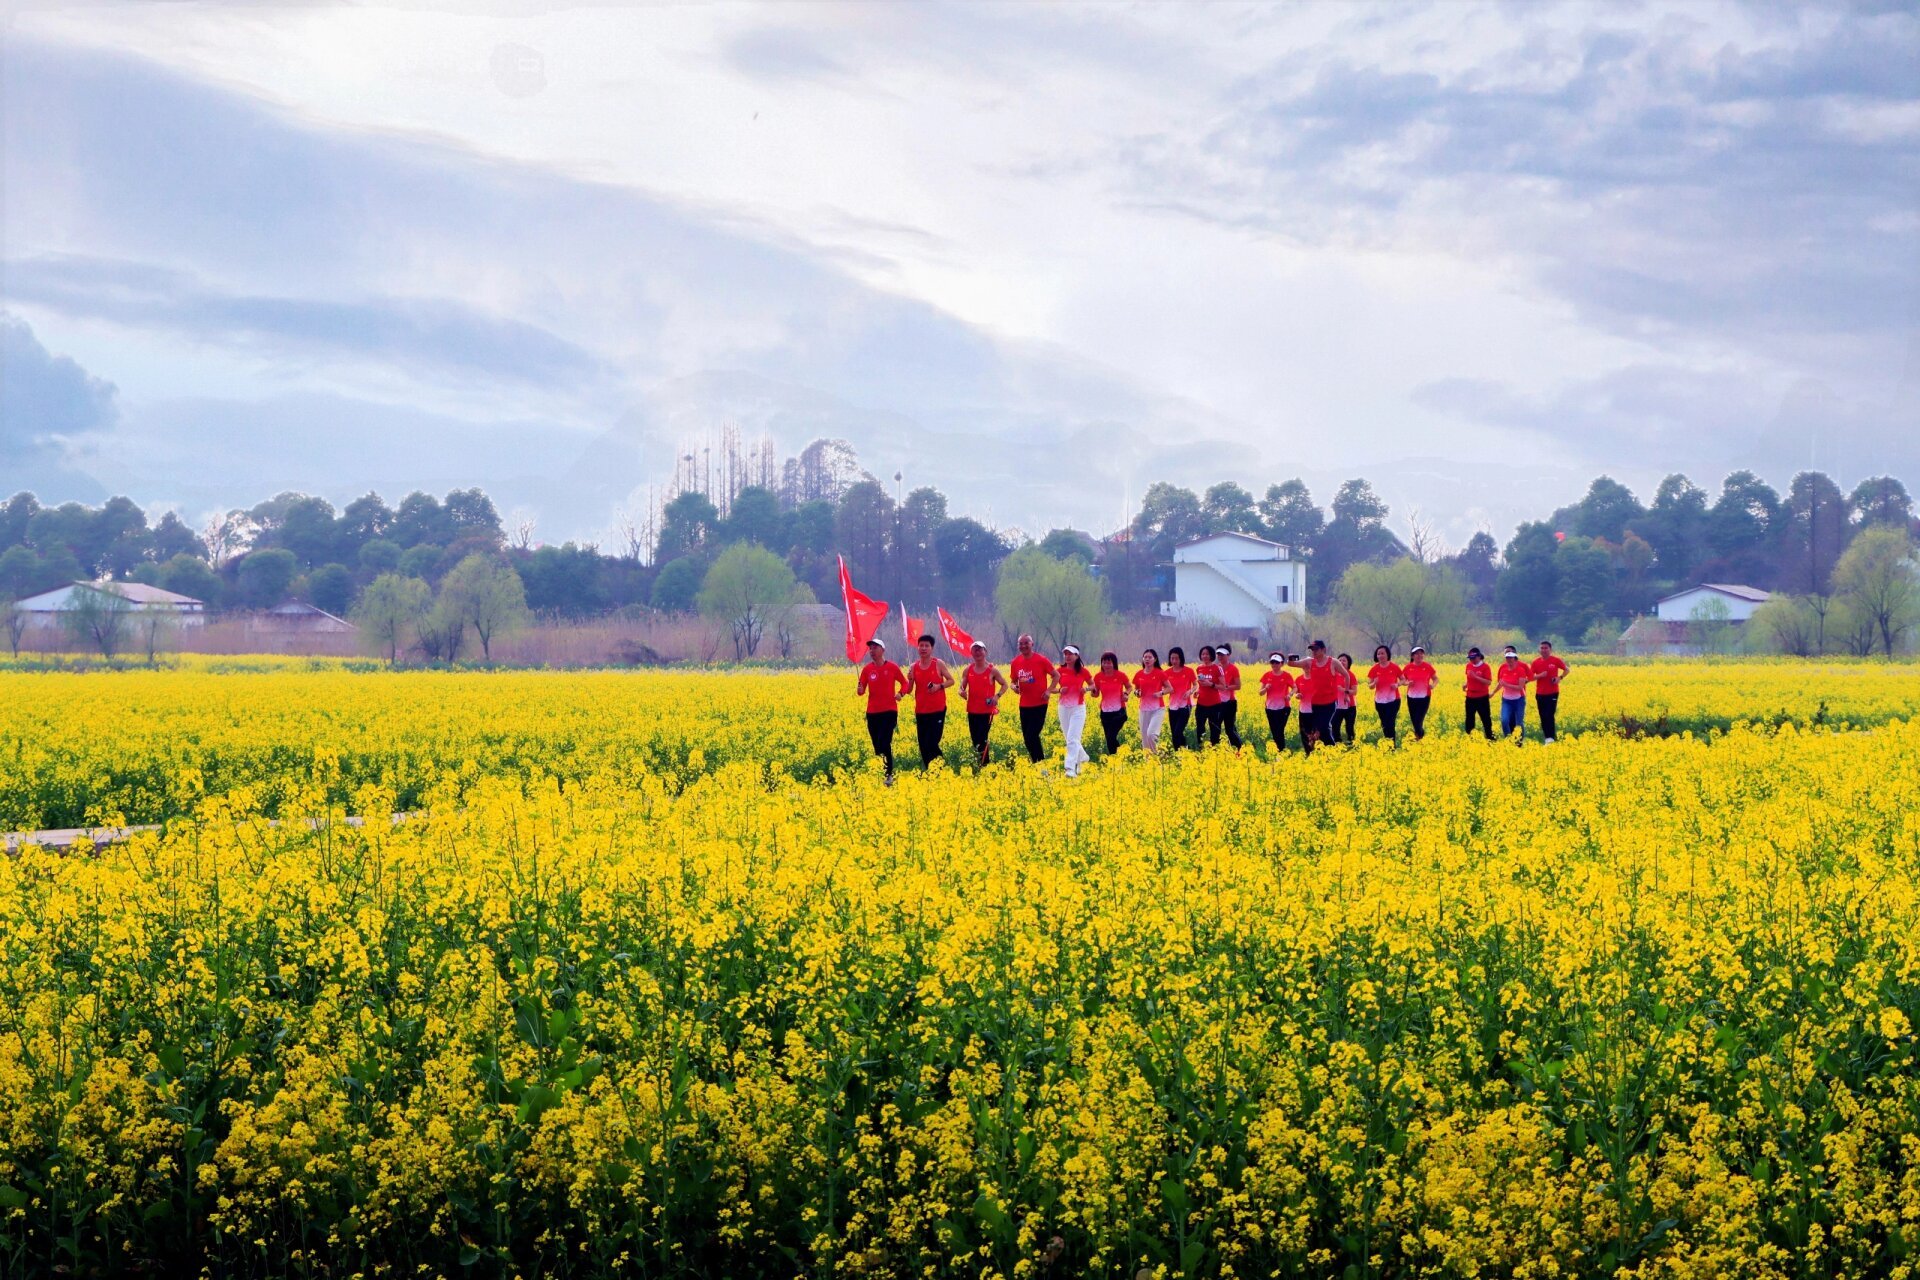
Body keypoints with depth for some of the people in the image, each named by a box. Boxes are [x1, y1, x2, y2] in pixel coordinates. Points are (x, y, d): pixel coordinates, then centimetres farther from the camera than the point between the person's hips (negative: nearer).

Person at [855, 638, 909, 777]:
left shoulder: (892, 667, -2)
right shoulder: (867, 669, 4)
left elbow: (904, 683, 10)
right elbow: (861, 690, 5)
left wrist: (900, 693, -10)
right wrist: (859, 690, -19)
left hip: (889, 711, -4)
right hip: (872, 713, 4)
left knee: (884, 744, -15)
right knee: (877, 746, 7)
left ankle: (889, 775, -11)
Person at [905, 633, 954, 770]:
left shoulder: (939, 664, -3)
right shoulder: (913, 667, 5)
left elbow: (951, 681, 3)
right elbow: (908, 690, 6)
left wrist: (939, 686, -15)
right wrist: (910, 679, -14)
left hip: (938, 710, -4)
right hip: (921, 711, 4)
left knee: (932, 743, -13)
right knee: (923, 745, 5)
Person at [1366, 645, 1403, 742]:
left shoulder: (1394, 667, -5)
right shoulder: (1374, 669, 0)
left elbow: (1403, 680, 6)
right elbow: (1370, 685, 4)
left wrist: (1397, 684, -15)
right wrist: (1374, 683, -19)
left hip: (1393, 700, -3)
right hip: (1380, 701, 3)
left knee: (1390, 723, -9)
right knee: (1384, 724, 7)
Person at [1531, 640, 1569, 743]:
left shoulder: (1556, 660, -4)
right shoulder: (1536, 662, 1)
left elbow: (1566, 670, 9)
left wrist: (1560, 677, -10)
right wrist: (1540, 676, -15)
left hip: (1553, 693, -3)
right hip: (1540, 694, 3)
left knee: (1550, 715, -11)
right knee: (1543, 717, 6)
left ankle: (1550, 738, -11)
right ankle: (1546, 737, 15)